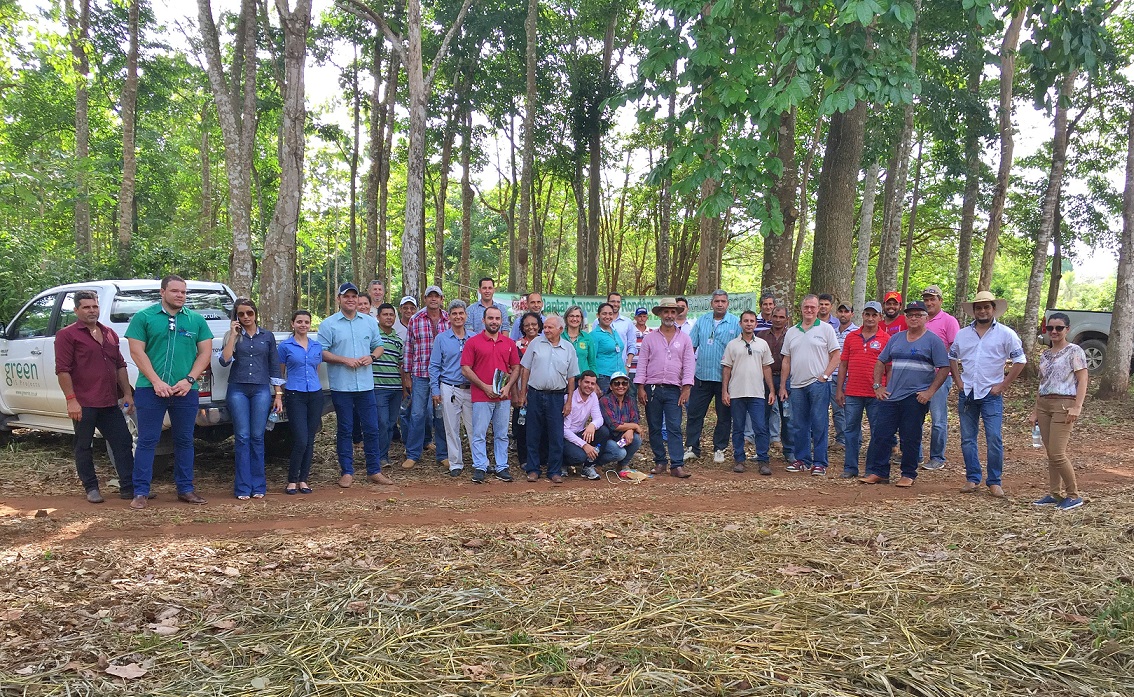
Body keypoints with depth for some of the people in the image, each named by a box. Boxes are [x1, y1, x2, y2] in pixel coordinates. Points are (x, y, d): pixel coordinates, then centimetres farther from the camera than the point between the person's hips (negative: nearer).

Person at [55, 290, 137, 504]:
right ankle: (91, 488, 16)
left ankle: (128, 486, 8)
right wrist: (71, 399, -16)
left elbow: (120, 366, 20)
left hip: (110, 402, 6)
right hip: (83, 404, -6)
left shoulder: (109, 334, 16)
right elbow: (62, 370, -9)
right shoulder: (67, 335, -3)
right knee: (84, 447, 5)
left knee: (123, 442, 3)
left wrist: (127, 394, 13)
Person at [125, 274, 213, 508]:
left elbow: (205, 353, 6)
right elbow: (137, 352, -3)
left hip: (186, 391, 3)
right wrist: (156, 382, -13)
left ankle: (185, 489, 19)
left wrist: (189, 380, -7)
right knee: (147, 441, 1)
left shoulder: (196, 320, 9)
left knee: (185, 441, 10)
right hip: (150, 390, -2)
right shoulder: (143, 317, 2)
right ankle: (141, 492, 8)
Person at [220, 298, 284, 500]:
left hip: (261, 390, 0)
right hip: (238, 390, 0)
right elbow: (225, 360, -7)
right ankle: (243, 487, 3)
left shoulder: (267, 336, 10)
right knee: (242, 437, -2)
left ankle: (258, 486, 8)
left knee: (257, 437, 1)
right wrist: (233, 335, -7)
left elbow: (274, 368, 11)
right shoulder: (232, 336, 8)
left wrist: (278, 395, 7)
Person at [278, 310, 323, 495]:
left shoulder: (317, 346, 11)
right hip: (295, 395, -4)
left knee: (310, 440, 6)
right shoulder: (285, 346, 0)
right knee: (300, 440, -11)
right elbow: (280, 373, 5)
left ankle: (303, 479, 16)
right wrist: (281, 395, 2)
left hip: (315, 395, 4)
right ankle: (292, 481, 3)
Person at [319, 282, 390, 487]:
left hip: (366, 384, 3)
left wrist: (371, 357, -5)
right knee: (345, 430, 5)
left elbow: (379, 346, 16)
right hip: (341, 386, -3)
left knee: (371, 428, 5)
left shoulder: (370, 322, 11)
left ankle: (374, 470, 15)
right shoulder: (329, 324, 0)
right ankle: (347, 472, 14)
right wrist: (344, 360, -15)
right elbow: (322, 353, -4)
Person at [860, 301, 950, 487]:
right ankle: (878, 472, 10)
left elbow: (944, 369, -5)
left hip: (916, 398, -4)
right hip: (890, 395, 4)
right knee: (881, 434, 2)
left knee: (910, 438, 2)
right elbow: (881, 362, 18)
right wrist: (878, 386, 7)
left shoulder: (933, 340, 0)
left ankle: (908, 475, 14)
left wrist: (930, 392, -12)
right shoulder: (896, 338, 13)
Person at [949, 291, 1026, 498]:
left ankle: (994, 482, 4)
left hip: (991, 395, -4)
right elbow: (952, 358, 20)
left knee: (994, 440, -6)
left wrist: (1003, 385, -6)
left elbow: (1020, 360, -1)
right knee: (967, 439, 6)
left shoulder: (1005, 333, -1)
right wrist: (958, 382, 7)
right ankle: (972, 479, 16)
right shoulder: (963, 334, 9)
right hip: (966, 394, 4)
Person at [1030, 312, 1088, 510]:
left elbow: (1082, 380, -9)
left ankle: (1073, 495, 4)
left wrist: (1077, 407, -19)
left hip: (1063, 405, -7)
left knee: (1057, 454, -10)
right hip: (1044, 404, 7)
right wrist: (1035, 411, 16)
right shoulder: (1045, 355, 15)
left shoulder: (1074, 351, -4)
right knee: (1051, 454, 8)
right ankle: (1055, 494, 15)